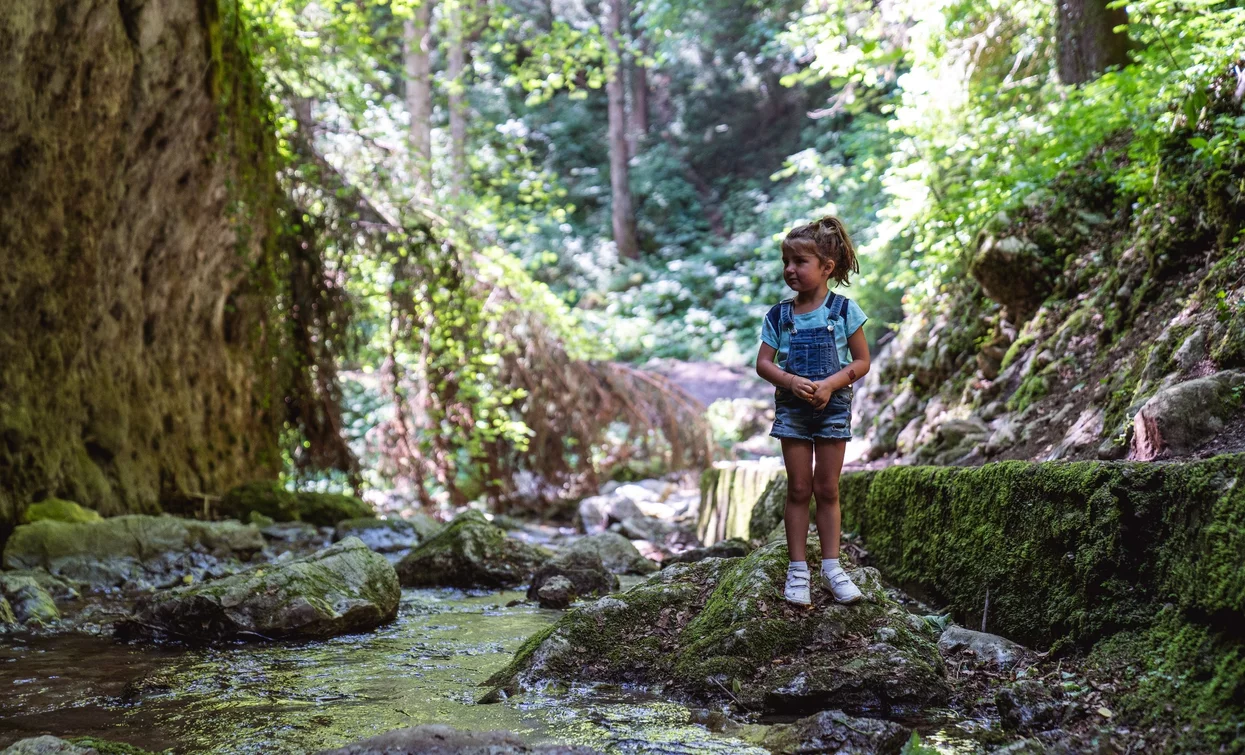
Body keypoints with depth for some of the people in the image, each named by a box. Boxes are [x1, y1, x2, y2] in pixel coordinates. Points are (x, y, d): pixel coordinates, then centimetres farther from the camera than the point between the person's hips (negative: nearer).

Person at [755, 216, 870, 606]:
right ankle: (797, 570, 8)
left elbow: (862, 361, -4)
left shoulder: (843, 310, -5)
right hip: (792, 409, 1)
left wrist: (829, 384, -18)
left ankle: (831, 567, 14)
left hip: (833, 408, -1)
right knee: (799, 489, 3)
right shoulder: (779, 315, 1)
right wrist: (792, 382, -18)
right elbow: (763, 362, 0)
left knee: (827, 489, 5)